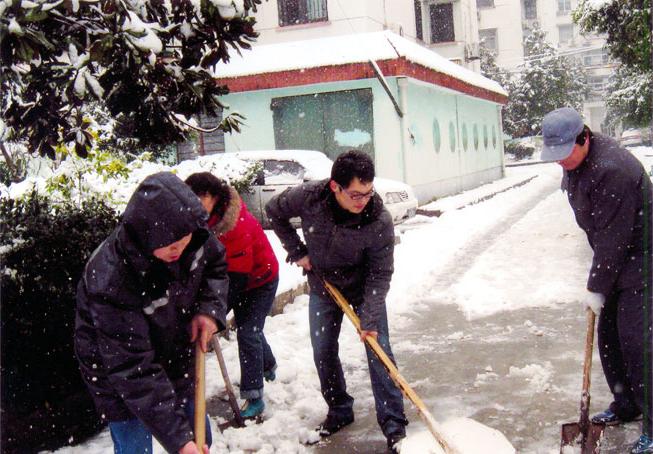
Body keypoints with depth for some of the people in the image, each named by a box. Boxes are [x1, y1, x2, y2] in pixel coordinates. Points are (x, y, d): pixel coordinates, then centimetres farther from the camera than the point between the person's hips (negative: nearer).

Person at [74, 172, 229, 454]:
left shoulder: (191, 235, -20)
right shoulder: (109, 283, -37)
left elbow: (215, 264, 4)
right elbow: (133, 371, -35)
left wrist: (209, 309, -16)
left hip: (176, 360, 6)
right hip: (119, 375, -5)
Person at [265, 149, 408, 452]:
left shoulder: (380, 221, -31)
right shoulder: (308, 197, -27)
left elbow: (380, 275, -23)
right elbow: (274, 211, -5)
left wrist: (370, 318, -29)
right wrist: (296, 251, -8)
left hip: (363, 288, -2)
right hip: (322, 287, 2)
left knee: (378, 350, -6)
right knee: (323, 354, 6)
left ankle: (393, 424, 5)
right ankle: (339, 411, 27)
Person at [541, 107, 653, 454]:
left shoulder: (612, 169, -28)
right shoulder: (574, 161, 4)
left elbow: (614, 238, -25)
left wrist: (598, 288, -18)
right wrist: (597, 280, 17)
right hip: (612, 257, 9)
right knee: (608, 337, 12)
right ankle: (625, 406, 29)